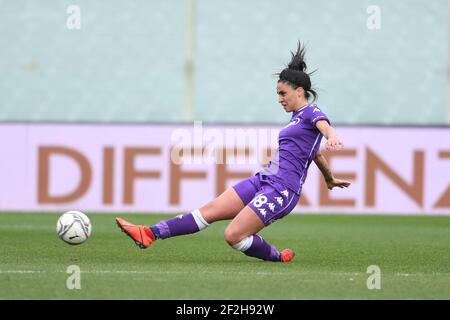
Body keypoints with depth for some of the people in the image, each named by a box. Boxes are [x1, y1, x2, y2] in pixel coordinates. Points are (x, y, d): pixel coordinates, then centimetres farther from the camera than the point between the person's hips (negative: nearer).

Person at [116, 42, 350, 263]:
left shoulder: (311, 113, -6)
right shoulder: (297, 117, 22)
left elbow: (325, 126, -30)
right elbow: (315, 154, 36)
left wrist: (331, 137, -54)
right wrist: (330, 180, 50)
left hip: (281, 189, -9)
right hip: (263, 180, 9)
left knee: (233, 235, -16)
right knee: (210, 210, 2)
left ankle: (278, 257, 7)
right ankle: (150, 234, -2)